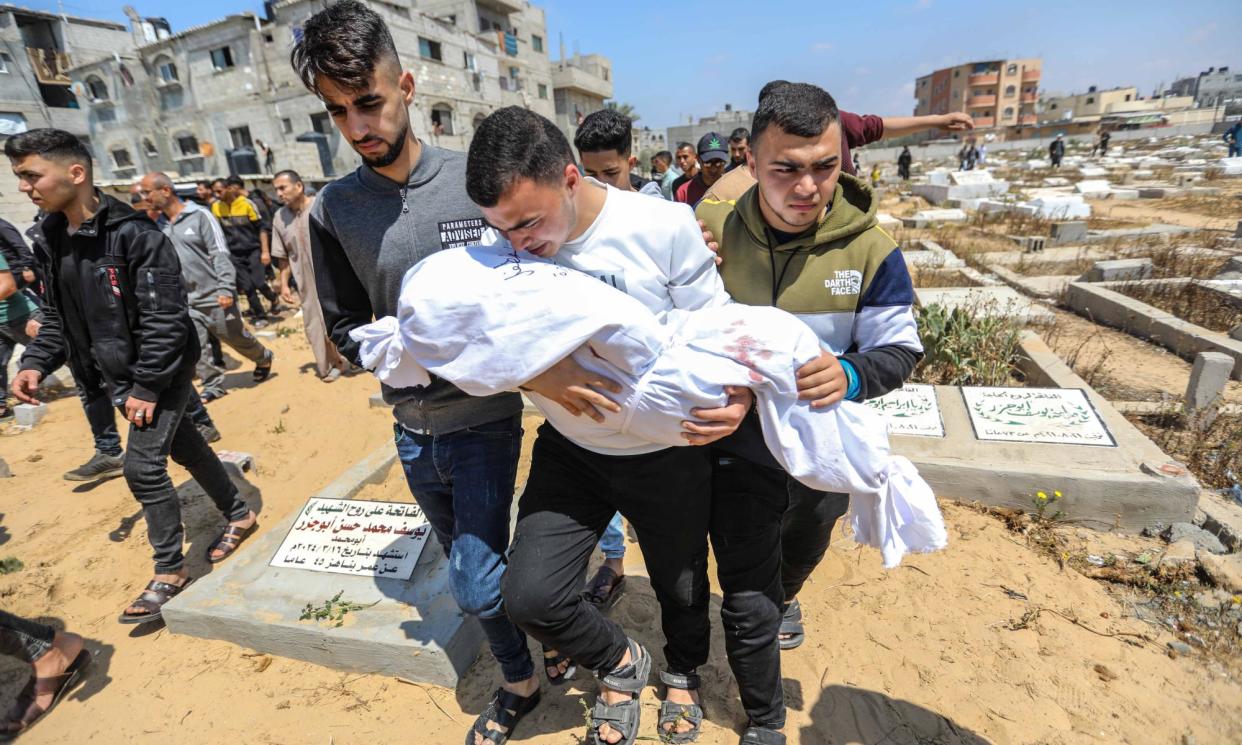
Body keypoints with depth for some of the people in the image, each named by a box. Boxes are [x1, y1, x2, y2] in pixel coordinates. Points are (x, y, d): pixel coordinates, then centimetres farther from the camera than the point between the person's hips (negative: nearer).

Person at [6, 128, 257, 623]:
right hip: (119, 375, 8)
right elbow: (58, 316, 14)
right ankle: (237, 515, 35)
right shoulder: (52, 239, 5)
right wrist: (36, 362, 0)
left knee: (143, 465, -7)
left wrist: (147, 386, -20)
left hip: (163, 369, -7)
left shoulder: (134, 233, -20)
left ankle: (170, 572, 11)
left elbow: (164, 318, -21)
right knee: (183, 446, 16)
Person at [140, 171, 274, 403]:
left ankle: (264, 359, 32)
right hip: (186, 301, 5)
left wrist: (226, 288, -20)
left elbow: (220, 253, -13)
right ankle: (213, 385, 14)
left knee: (236, 338, 7)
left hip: (214, 296, -5)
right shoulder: (160, 225, 7)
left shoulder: (199, 215, -9)